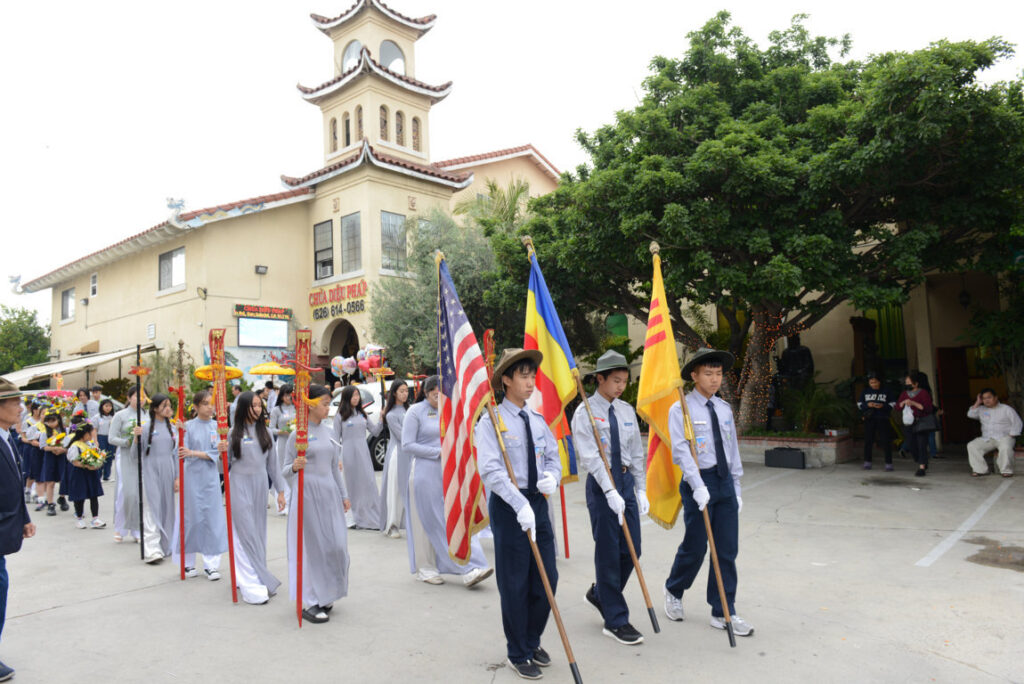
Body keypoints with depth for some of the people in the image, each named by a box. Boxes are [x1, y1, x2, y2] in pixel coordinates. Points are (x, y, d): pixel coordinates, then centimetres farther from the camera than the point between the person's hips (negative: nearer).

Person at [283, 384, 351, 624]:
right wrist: (295, 467, -25)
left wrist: (344, 495, 18)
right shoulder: (298, 434, -6)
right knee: (312, 547, -1)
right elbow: (285, 470, -3)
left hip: (330, 493, 6)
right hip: (307, 494, -6)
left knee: (336, 546, 6)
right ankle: (309, 603, 10)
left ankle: (325, 595, 24)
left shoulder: (328, 431, 10)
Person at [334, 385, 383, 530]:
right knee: (353, 485, 1)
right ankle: (357, 519, 9)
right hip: (349, 453, -4)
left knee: (369, 483, 2)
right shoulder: (340, 416, 0)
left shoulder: (362, 414, 13)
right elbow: (336, 438, -1)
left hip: (363, 452, 4)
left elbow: (374, 431, 11)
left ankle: (373, 519, 7)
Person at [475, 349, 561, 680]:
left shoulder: (537, 420, 7)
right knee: (515, 584, 7)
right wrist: (520, 505, -29)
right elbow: (491, 470, -21)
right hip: (508, 505, -6)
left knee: (547, 578, 12)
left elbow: (553, 456, 11)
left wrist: (552, 476, -12)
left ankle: (532, 640, 36)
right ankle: (518, 654, 28)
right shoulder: (491, 421, -12)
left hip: (538, 502, 6)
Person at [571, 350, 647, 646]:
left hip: (627, 480, 6)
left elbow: (636, 453, 12)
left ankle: (599, 593, 34)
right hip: (601, 483, -6)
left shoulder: (627, 410, 9)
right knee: (608, 552, 1)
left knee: (631, 549, 9)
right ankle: (615, 621, 13)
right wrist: (609, 490, -25)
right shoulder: (585, 412, -10)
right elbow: (590, 456, -18)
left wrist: (641, 490, 7)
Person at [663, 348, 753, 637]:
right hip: (698, 482, -5)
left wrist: (736, 489, 13)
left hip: (725, 482, 5)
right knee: (695, 547, 3)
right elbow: (681, 451, -16)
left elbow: (733, 449, 14)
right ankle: (673, 591, 31)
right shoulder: (680, 410, -8)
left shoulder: (724, 408, 10)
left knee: (727, 549, 7)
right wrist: (698, 486, -24)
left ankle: (723, 613, 20)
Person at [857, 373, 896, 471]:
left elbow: (893, 404, 5)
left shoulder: (886, 391, 4)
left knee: (885, 440, -5)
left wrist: (883, 406, -13)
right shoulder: (865, 391, 9)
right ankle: (867, 462, 9)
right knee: (868, 440, 2)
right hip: (869, 418, 2)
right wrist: (867, 405, -10)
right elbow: (859, 404, 10)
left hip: (882, 418, -2)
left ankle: (888, 463, 1)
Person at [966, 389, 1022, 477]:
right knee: (971, 445, -20)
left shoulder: (1006, 409, 4)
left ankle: (1007, 470, -20)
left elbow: (1017, 423, 0)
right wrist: (977, 403, 0)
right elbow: (970, 415, 0)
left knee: (1005, 447, -38)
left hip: (1003, 437, -4)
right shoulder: (982, 409, 15)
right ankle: (981, 470, -16)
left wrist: (1010, 436, -11)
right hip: (986, 439, 4)